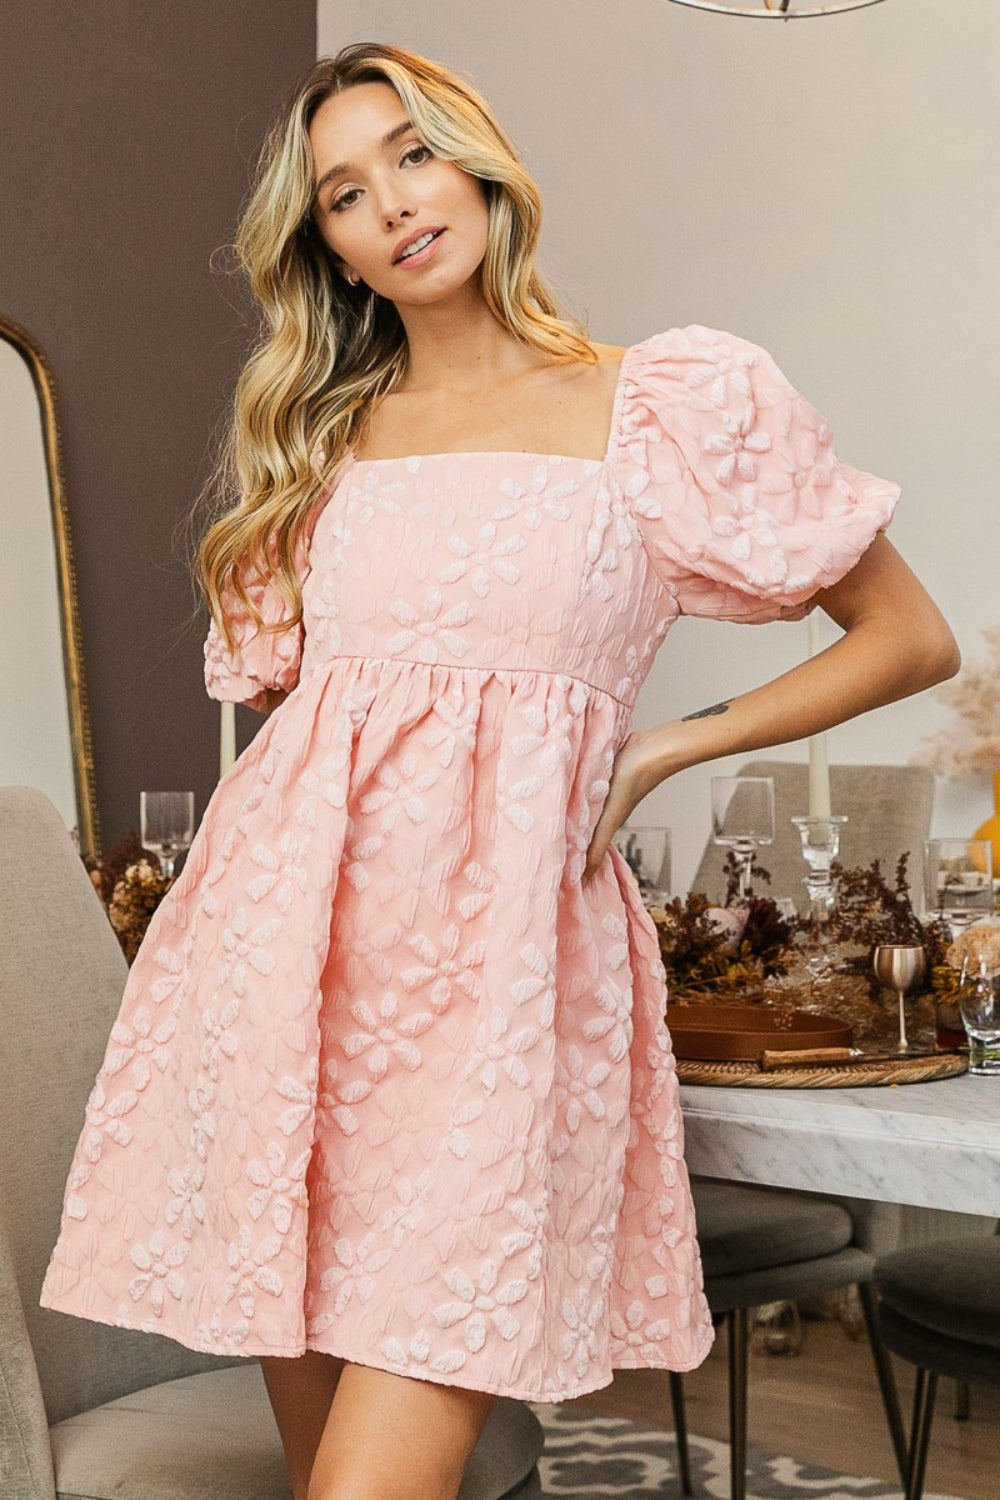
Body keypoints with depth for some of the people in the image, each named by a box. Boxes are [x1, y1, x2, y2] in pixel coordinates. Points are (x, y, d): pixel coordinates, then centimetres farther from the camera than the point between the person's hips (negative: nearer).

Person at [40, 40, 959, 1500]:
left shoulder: (675, 401, 5)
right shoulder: (317, 436, 17)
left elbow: (910, 639, 9)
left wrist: (660, 749, 3)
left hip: (497, 940, -4)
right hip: (286, 926, 4)